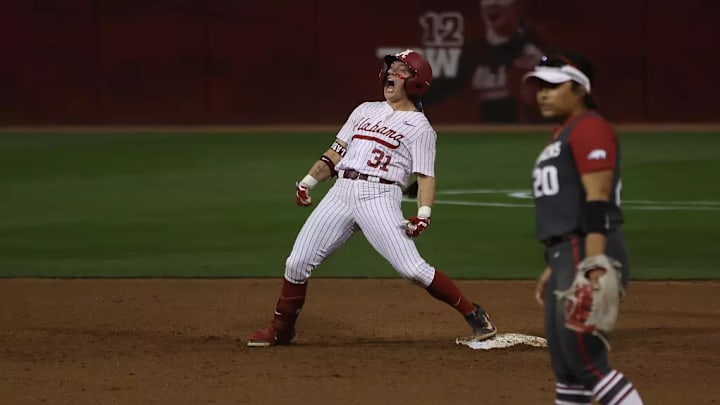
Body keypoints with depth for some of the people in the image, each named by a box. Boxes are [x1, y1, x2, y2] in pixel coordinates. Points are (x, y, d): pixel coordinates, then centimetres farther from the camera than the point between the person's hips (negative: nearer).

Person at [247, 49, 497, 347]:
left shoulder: (419, 126, 4)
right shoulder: (365, 111, 21)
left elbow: (426, 176, -3)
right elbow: (336, 153, 21)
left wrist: (423, 215, -18)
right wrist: (308, 182, 8)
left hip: (379, 197, -5)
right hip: (342, 192, 5)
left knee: (412, 268, -16)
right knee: (298, 262, 1)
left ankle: (474, 315, -4)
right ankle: (281, 329, 18)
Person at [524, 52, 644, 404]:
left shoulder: (589, 128, -10)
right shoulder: (561, 136, 21)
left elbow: (597, 203, -19)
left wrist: (594, 267, -26)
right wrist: (554, 267, 24)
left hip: (589, 255, -10)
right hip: (565, 257, 10)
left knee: (586, 361, -13)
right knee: (565, 364, 12)